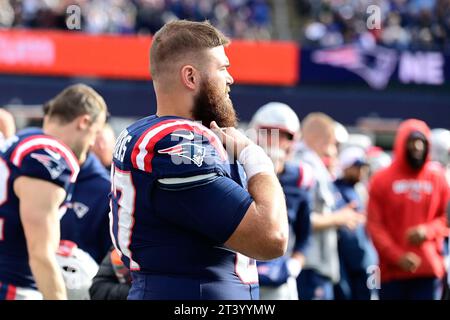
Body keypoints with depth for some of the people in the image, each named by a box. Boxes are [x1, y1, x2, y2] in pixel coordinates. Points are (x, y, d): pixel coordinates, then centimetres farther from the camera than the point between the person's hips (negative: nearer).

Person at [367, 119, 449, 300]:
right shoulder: (382, 180, 2)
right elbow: (374, 225, -3)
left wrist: (428, 231, -12)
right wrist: (397, 256, -14)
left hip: (428, 271, 1)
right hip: (392, 271, -1)